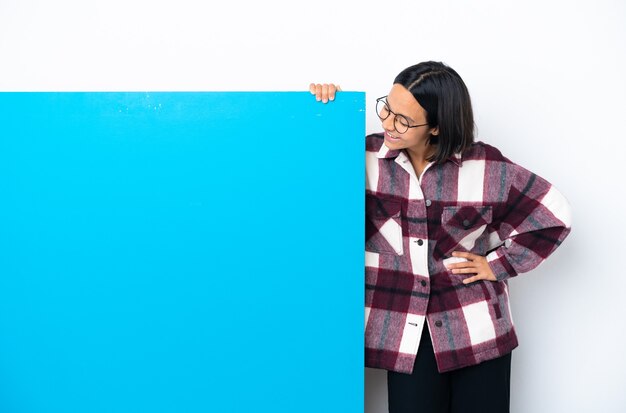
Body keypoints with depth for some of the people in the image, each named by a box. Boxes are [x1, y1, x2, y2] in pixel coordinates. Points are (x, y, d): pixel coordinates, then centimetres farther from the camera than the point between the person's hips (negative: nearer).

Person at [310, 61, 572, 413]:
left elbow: (555, 215, 3)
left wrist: (498, 263, 0)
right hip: (405, 333, 0)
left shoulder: (485, 166, -5)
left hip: (477, 331, 0)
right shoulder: (367, 157, -1)